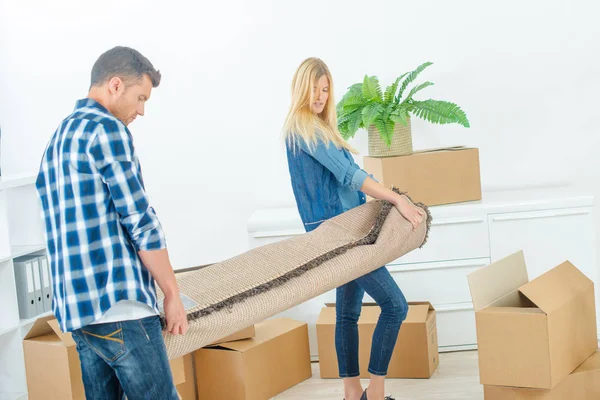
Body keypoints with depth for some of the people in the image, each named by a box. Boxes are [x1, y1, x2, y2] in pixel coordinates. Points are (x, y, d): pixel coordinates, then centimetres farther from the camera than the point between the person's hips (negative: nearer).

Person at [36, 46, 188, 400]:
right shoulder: (107, 129, -8)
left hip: (75, 304, 9)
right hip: (118, 305, -9)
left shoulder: (58, 138, 20)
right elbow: (140, 221, -12)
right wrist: (173, 293, -5)